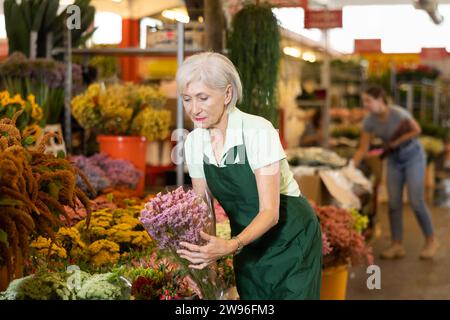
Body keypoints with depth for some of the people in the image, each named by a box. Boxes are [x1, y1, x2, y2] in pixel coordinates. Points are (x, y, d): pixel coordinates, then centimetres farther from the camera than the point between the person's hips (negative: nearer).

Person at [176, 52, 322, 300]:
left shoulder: (257, 131, -24)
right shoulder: (193, 142, -6)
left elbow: (270, 212, -26)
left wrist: (230, 246, -41)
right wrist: (207, 252, -16)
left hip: (290, 241, -5)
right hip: (248, 247, 5)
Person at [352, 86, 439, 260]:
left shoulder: (398, 113, -27)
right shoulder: (369, 121, -10)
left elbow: (416, 130, -12)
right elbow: (363, 149, -7)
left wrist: (397, 142, -14)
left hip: (413, 156, -5)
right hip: (394, 160, 5)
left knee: (416, 201, -10)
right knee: (394, 203, -1)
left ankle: (431, 241, 8)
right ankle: (397, 246, 4)